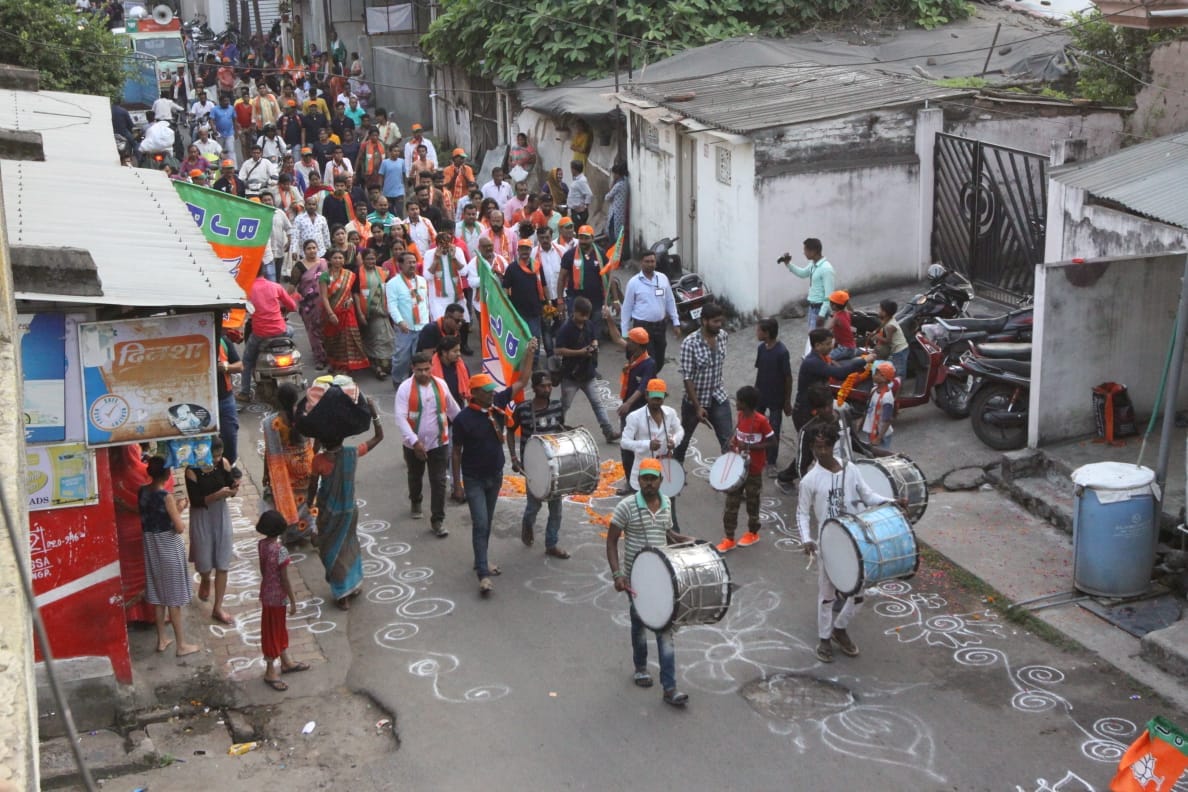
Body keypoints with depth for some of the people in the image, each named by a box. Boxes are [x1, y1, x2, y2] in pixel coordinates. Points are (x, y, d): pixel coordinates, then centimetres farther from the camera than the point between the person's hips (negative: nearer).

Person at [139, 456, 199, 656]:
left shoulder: (142, 492, -1)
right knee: (173, 597, 2)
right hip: (169, 548, -7)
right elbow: (180, 528, -19)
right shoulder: (166, 497, -22)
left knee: (158, 595, 17)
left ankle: (162, 640, 27)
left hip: (151, 547, 7)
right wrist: (179, 511, -3)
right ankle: (181, 645, 11)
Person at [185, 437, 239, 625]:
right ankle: (205, 581, 48)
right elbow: (195, 501, -20)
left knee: (222, 563, 4)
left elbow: (230, 486, 2)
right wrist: (218, 494, -32)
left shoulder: (223, 463, -8)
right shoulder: (192, 471, -20)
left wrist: (234, 488, -22)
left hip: (221, 514, 3)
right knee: (205, 562, 9)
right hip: (201, 518, -3)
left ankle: (218, 608, 14)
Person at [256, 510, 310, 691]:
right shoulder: (280, 550, -27)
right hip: (277, 596, -8)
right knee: (273, 632, 5)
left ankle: (286, 663, 39)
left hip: (266, 593, 8)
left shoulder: (261, 545, -4)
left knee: (279, 628, 22)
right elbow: (285, 580, -21)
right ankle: (270, 673, 18)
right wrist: (293, 602, -12)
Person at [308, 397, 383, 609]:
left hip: (328, 512, -3)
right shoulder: (353, 454, -16)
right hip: (349, 509, 3)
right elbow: (379, 436, -5)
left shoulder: (319, 460, -22)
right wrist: (373, 412, -5)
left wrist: (309, 504, 9)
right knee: (349, 545, 25)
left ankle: (342, 594, 16)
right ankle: (354, 583, 36)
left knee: (332, 550, 12)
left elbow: (313, 487, -9)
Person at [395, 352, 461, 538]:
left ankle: (437, 521, 4)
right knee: (415, 477, 22)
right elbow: (400, 418, -20)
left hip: (439, 443, 1)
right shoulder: (405, 388, -13)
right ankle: (416, 502, 51)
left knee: (439, 482, -3)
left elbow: (452, 409, 13)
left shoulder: (441, 384, -2)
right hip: (414, 444, -1)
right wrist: (414, 441, -30)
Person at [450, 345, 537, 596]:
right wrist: (457, 483, -7)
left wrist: (529, 354, -11)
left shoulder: (498, 404, -6)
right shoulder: (463, 418, -18)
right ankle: (483, 574, -7)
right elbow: (457, 452, -10)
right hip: (474, 479, -5)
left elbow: (521, 382, -1)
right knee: (480, 524, -8)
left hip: (495, 475, 5)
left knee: (488, 522, 18)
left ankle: (481, 561, 34)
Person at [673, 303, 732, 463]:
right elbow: (687, 378, -21)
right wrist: (697, 407, -22)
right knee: (684, 437, 18)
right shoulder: (689, 344, -23)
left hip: (718, 397, 4)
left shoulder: (722, 336, -6)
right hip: (695, 399, -4)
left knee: (727, 440, -2)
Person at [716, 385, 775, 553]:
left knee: (752, 502, 12)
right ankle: (729, 538, 12)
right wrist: (733, 442, -5)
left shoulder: (760, 421, -21)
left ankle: (753, 533, 32)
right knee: (731, 502, 5)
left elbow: (773, 442, -17)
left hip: (753, 470, -6)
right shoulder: (740, 415, -1)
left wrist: (749, 447, -24)